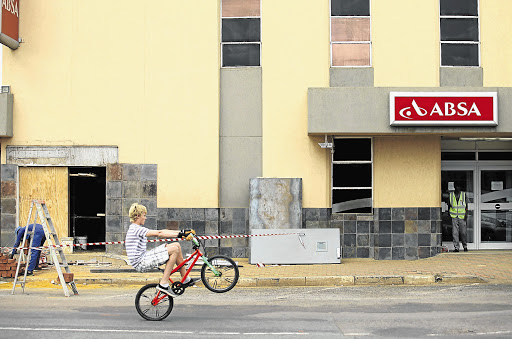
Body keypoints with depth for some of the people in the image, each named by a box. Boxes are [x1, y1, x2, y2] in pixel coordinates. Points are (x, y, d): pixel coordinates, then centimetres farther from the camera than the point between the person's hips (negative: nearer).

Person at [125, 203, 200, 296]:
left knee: (177, 245, 6)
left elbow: (161, 232, 13)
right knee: (174, 249, -19)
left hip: (143, 260, 10)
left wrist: (182, 232, 6)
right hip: (141, 263, -10)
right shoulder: (136, 229, -14)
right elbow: (159, 233, -23)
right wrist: (180, 234, -25)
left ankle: (186, 280, 9)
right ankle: (163, 284, -17)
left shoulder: (137, 229, 18)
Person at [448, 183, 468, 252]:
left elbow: (466, 205, 6)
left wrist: (466, 214, -3)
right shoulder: (451, 195, 8)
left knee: (463, 232, 0)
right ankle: (456, 247, 0)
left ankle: (465, 246, 18)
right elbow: (449, 204, 16)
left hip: (462, 216, -1)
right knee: (455, 232, -4)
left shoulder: (464, 194, 6)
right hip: (454, 216, 1)